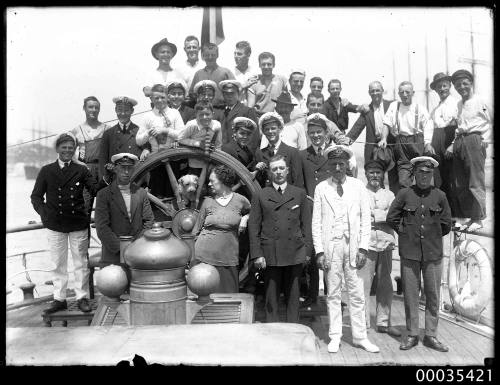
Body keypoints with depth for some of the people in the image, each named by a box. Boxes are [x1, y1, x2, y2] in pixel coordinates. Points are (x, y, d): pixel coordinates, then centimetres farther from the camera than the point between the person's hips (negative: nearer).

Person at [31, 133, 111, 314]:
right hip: (55, 225, 1)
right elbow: (36, 196, 6)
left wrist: (105, 180, -27)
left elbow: (95, 190, -7)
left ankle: (82, 297, 21)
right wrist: (44, 213, -10)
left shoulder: (81, 170, 3)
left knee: (81, 263, 8)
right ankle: (59, 299, 24)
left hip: (78, 224, 0)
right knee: (57, 264, 11)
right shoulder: (46, 171, 4)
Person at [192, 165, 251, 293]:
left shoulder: (240, 200, 2)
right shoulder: (208, 201, 4)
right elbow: (197, 230, 10)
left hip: (228, 259, 0)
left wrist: (245, 219, 0)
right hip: (204, 256, 0)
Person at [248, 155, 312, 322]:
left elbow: (306, 224, 9)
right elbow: (253, 227, 3)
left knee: (293, 296, 8)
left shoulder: (299, 194, 10)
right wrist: (256, 254, -5)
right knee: (271, 298, 5)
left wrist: (307, 250, 2)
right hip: (270, 254, -1)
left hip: (295, 253, 1)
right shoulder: (260, 196, 6)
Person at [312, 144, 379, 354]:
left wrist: (363, 248, -4)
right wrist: (319, 250, -6)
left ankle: (360, 337, 17)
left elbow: (365, 219, 4)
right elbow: (316, 222, 2)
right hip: (331, 245, 0)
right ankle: (335, 337, 18)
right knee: (333, 294, 7)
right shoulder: (321, 188, 4)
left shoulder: (358, 186, 5)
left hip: (353, 245, 0)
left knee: (357, 294, 5)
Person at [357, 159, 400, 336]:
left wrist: (373, 216, -6)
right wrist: (383, 216, -8)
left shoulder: (389, 194, 15)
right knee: (363, 284, -3)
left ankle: (383, 322, 20)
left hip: (385, 243, 4)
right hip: (366, 243, -3)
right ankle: (363, 322, 9)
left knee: (385, 285, 9)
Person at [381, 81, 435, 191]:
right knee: (403, 180, -5)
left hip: (418, 141, -1)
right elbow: (387, 124, 6)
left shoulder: (420, 108, 5)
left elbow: (427, 127, -2)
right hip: (401, 143, 1)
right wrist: (384, 138, -11)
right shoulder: (394, 106, 11)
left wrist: (428, 143, -17)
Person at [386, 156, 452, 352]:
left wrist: (432, 236, 12)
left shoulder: (439, 196, 4)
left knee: (433, 295, 6)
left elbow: (446, 224, 13)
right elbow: (391, 218, 7)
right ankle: (412, 334, 17)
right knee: (410, 294, 4)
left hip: (433, 252, 1)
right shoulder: (404, 194, 0)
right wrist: (406, 233, 7)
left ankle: (431, 335, 20)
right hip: (409, 251, -1)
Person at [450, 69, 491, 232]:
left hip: (474, 140, -6)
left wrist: (485, 139, -9)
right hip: (459, 142, 6)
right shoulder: (458, 105, 16)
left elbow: (489, 122, 2)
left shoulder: (479, 101, 0)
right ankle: (469, 216, 16)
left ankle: (478, 218, 2)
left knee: (475, 181, -6)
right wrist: (453, 144, 10)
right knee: (461, 183, 6)